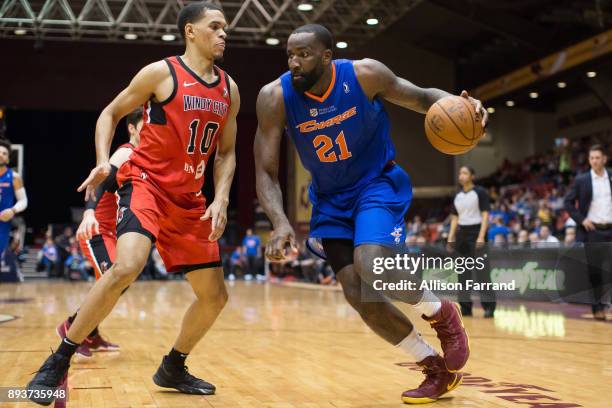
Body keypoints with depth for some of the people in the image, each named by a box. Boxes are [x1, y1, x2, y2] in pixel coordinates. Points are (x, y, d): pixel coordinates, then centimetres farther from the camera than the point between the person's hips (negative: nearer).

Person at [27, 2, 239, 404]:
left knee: (215, 296, 5)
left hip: (190, 198, 6)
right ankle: (59, 360, -16)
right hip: (146, 182, -6)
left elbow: (226, 153, 13)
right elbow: (110, 114, 3)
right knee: (127, 267, -31)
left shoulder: (229, 89, 9)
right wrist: (104, 161, -13)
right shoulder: (161, 72, -6)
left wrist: (221, 199, -2)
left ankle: (173, 368, 28)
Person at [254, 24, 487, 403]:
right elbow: (266, 173, -15)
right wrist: (282, 224, -33)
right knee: (359, 295, -5)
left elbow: (421, 97, -4)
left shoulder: (364, 75, -20)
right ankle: (438, 371, 13)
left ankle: (443, 314, 3)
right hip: (331, 198, 3)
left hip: (378, 183, -3)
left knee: (371, 265, -28)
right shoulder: (275, 97, -17)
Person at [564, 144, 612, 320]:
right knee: (595, 270, 3)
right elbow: (568, 202, 3)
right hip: (592, 230, -1)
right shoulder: (582, 180, 0)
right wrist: (581, 219, -7)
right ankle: (598, 307, 11)